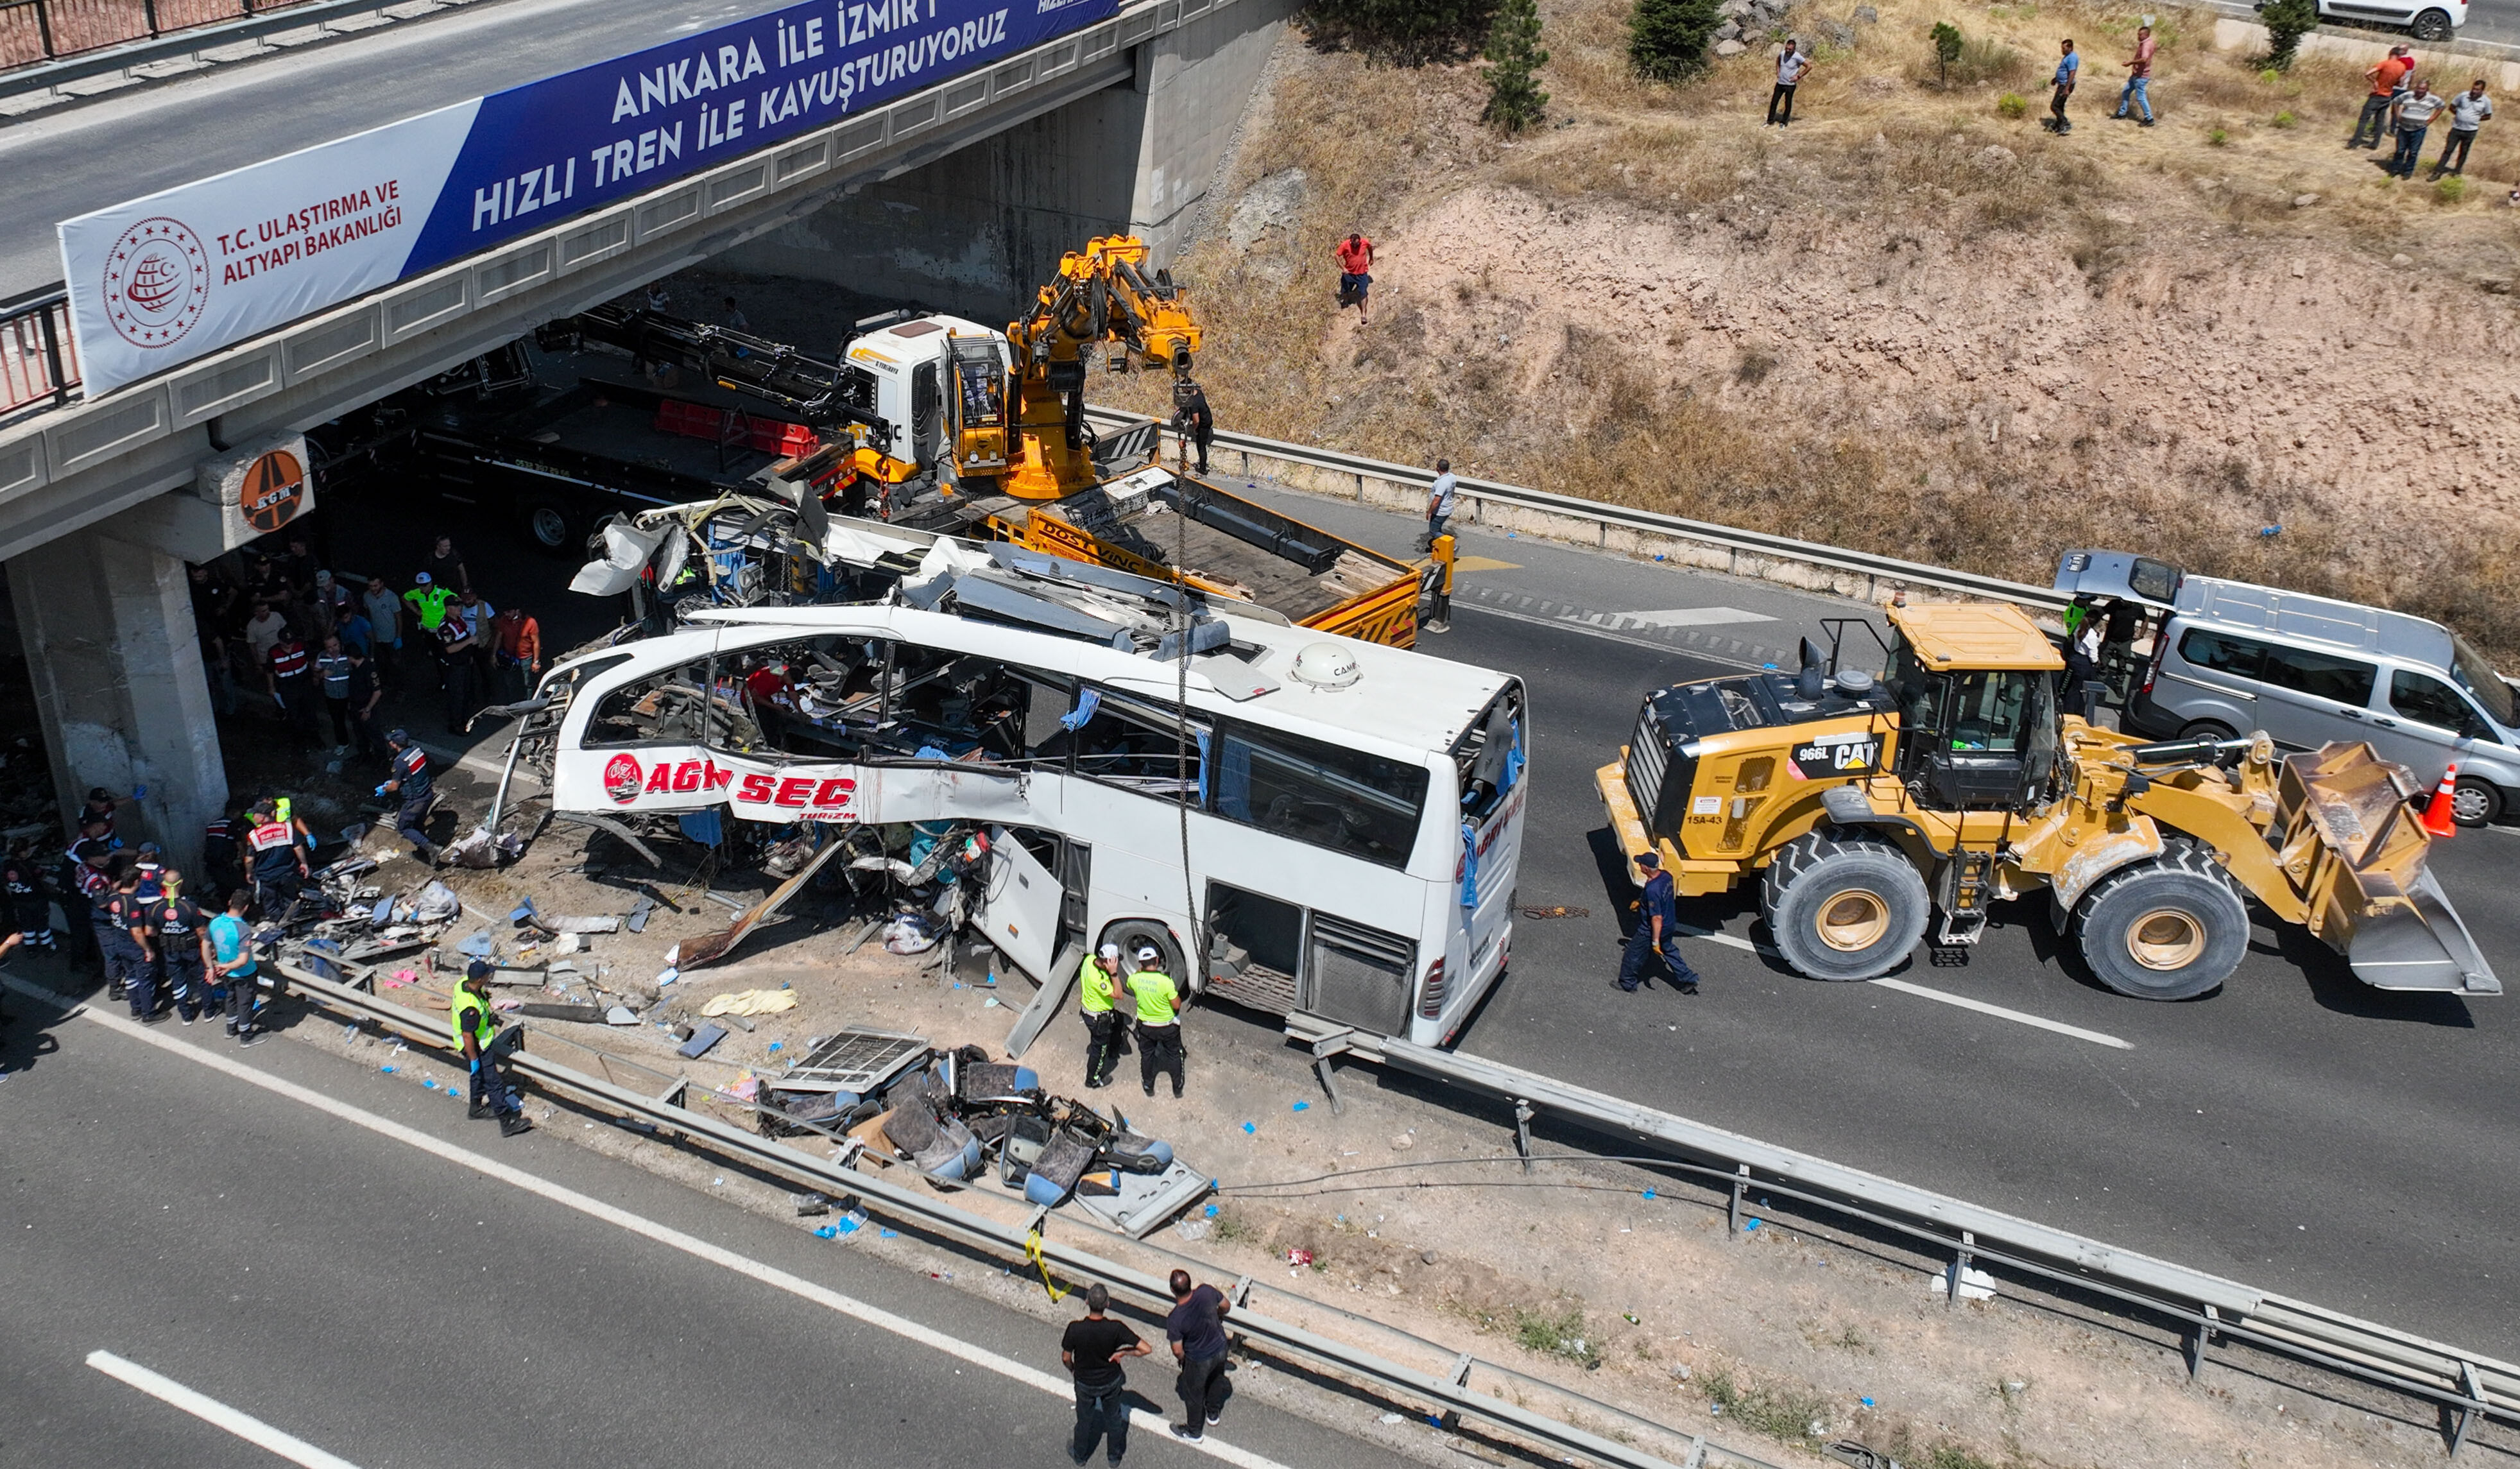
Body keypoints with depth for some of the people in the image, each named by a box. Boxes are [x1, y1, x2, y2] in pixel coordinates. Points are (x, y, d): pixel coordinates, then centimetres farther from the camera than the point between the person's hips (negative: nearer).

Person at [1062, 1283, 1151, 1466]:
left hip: (1085, 1383, 0)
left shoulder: (1075, 1329, -32)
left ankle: (1080, 1454, 51)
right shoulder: (1116, 1329, -32)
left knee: (1084, 1419, 27)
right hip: (1111, 1382, 0)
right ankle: (1114, 1455, 48)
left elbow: (1066, 1358, -15)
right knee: (1113, 1418, 27)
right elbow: (1146, 1349, -30)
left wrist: (1072, 1370, 7)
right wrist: (1123, 1352, -14)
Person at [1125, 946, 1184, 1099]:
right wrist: (1175, 992, -3)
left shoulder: (1135, 979, -20)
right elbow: (1176, 1005, -21)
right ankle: (1178, 1088, 37)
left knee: (1146, 1055, 26)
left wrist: (1141, 969, 11)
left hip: (1145, 1026, 2)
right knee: (1174, 1056, 22)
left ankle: (1148, 1087, 42)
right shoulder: (1165, 981, -32)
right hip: (1167, 1027, -2)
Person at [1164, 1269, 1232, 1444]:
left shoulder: (1175, 1319, -36)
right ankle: (1213, 1413, 60)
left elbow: (1178, 1351, -23)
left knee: (1194, 1395, 24)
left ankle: (1194, 1432, 47)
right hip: (1220, 1348, 4)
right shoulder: (1207, 1292, -27)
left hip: (1199, 1361, -4)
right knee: (1217, 1380, 33)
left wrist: (1181, 1359, 1)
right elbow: (1226, 1307, -7)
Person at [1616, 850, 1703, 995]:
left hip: (1652, 931, -8)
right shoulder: (1666, 876, -11)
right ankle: (1688, 980, 34)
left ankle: (1627, 985, 32)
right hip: (1670, 926, 8)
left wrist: (1655, 942, -23)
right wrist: (1641, 901, 20)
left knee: (1633, 956, 13)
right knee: (1669, 951, 29)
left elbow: (1657, 918, -31)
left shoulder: (1652, 890, -36)